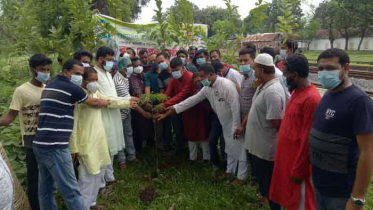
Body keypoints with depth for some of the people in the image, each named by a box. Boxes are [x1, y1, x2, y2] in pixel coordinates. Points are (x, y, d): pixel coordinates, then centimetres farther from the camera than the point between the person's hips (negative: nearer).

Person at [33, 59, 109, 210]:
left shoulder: (50, 86, 17)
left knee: (46, 188, 16)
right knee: (70, 189, -4)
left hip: (40, 144, 9)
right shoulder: (71, 88, -9)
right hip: (55, 146, -9)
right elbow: (94, 103, 4)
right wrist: (107, 102, 24)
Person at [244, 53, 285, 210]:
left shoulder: (272, 92, -28)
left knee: (269, 180, 9)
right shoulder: (264, 86, 5)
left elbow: (276, 123, -29)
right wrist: (243, 125, 19)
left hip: (266, 146, -10)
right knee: (261, 175, 28)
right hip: (258, 143, 10)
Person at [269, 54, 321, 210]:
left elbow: (308, 139, -22)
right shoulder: (296, 91, 6)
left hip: (297, 160, -8)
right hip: (286, 155, 8)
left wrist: (298, 171, -16)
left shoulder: (311, 99, -24)